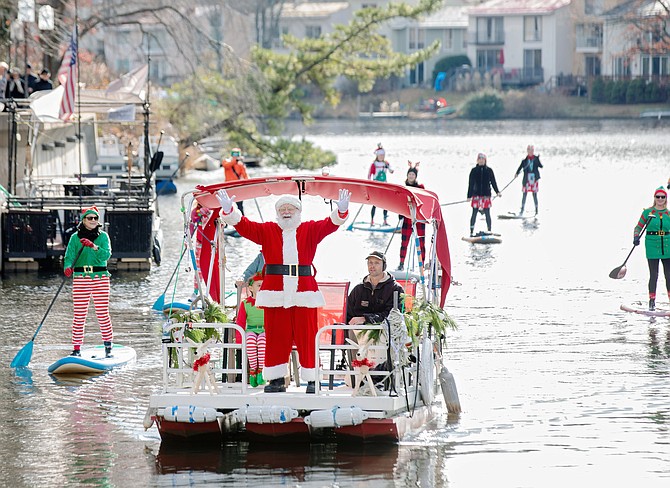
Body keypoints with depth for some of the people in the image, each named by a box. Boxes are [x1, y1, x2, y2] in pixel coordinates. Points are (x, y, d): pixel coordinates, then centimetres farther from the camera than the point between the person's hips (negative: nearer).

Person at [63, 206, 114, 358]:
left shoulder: (103, 236, 7)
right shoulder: (75, 237, 6)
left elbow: (106, 255, -7)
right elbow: (69, 256, -1)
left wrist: (93, 246, -23)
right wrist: (67, 267, -23)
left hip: (100, 278, 0)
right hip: (80, 278, 0)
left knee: (103, 314, -2)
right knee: (79, 315, -2)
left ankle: (108, 348, 8)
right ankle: (76, 348, 4)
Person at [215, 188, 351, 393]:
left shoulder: (310, 230, 10)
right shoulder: (267, 230, 12)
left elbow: (329, 224, -3)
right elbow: (244, 226, 3)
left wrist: (342, 210, -22)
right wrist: (228, 210, -13)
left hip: (304, 292, -1)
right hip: (275, 292, 1)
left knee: (307, 336, -2)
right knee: (276, 336, 1)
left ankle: (313, 380, 2)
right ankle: (276, 380, 7)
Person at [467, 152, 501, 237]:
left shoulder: (489, 170, 6)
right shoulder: (474, 171, 3)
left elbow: (493, 182, 10)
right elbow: (470, 184, 3)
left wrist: (497, 192, -1)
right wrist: (469, 196, -1)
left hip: (486, 195, 1)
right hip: (476, 195, -1)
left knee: (487, 214, 2)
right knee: (474, 214, 0)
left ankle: (489, 231, 10)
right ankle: (471, 232, 4)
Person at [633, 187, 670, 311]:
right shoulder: (648, 212, 2)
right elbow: (638, 227, 4)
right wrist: (636, 237, -14)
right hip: (652, 246, -2)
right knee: (654, 275, -1)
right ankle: (652, 301, 7)